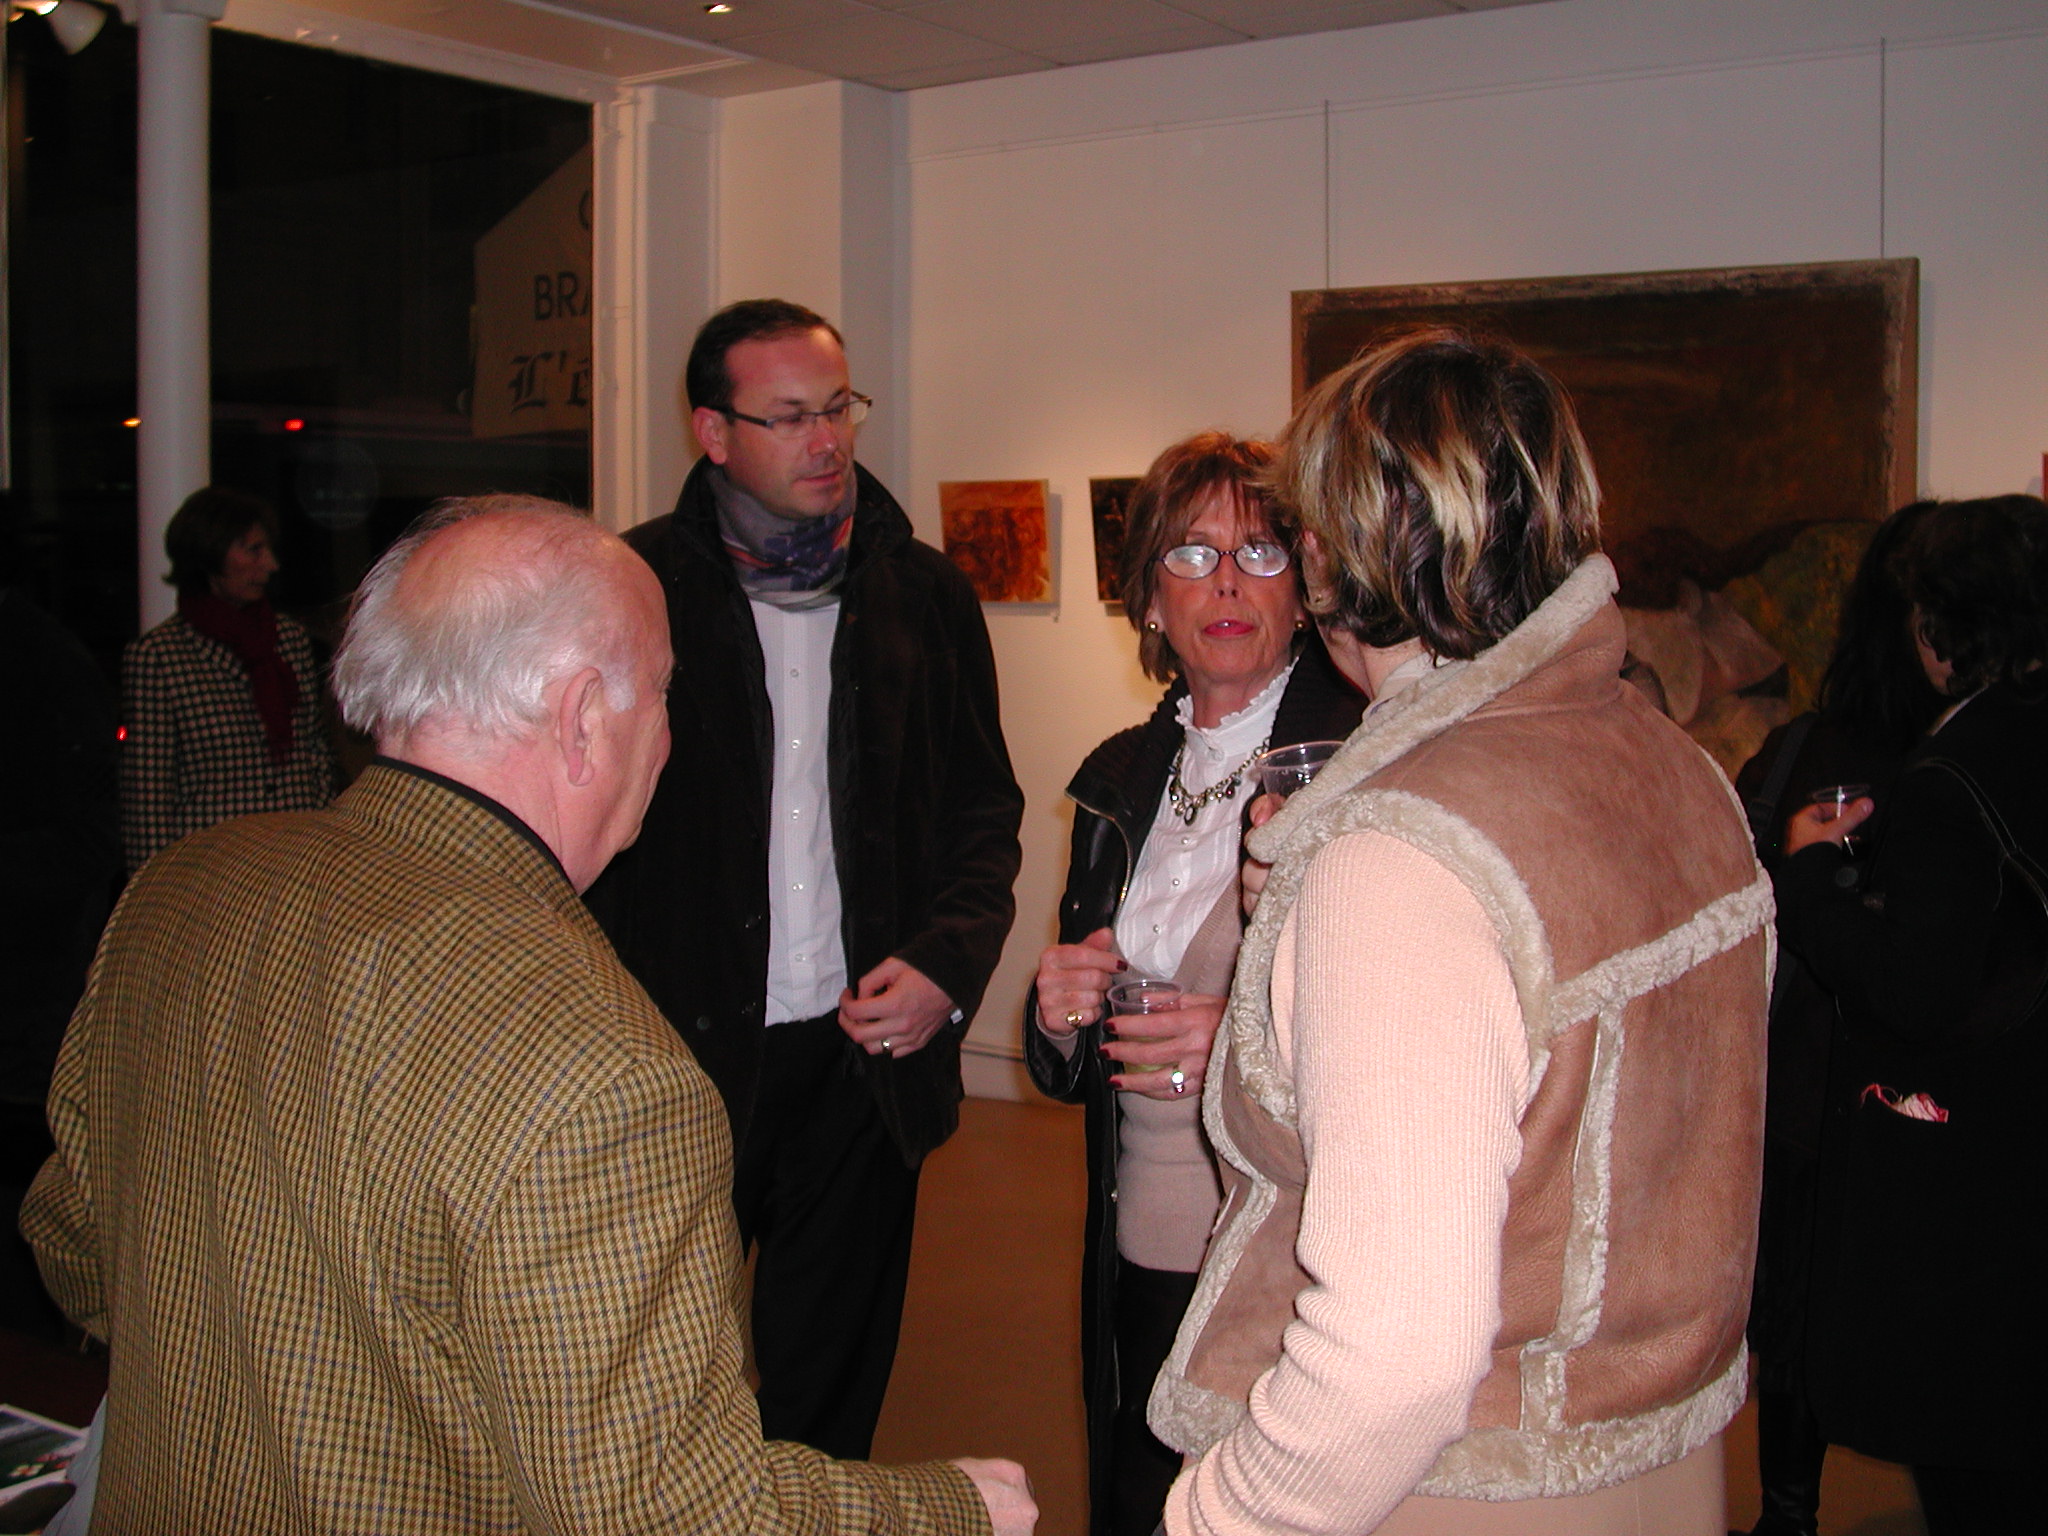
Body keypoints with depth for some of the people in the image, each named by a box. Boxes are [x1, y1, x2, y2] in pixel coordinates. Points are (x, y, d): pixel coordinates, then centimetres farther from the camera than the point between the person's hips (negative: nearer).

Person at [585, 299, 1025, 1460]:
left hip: (865, 1054, 2)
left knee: (830, 1398, 13)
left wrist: (947, 964, -4)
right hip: (681, 1056, -2)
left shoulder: (925, 593, 8)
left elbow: (986, 805, 12)